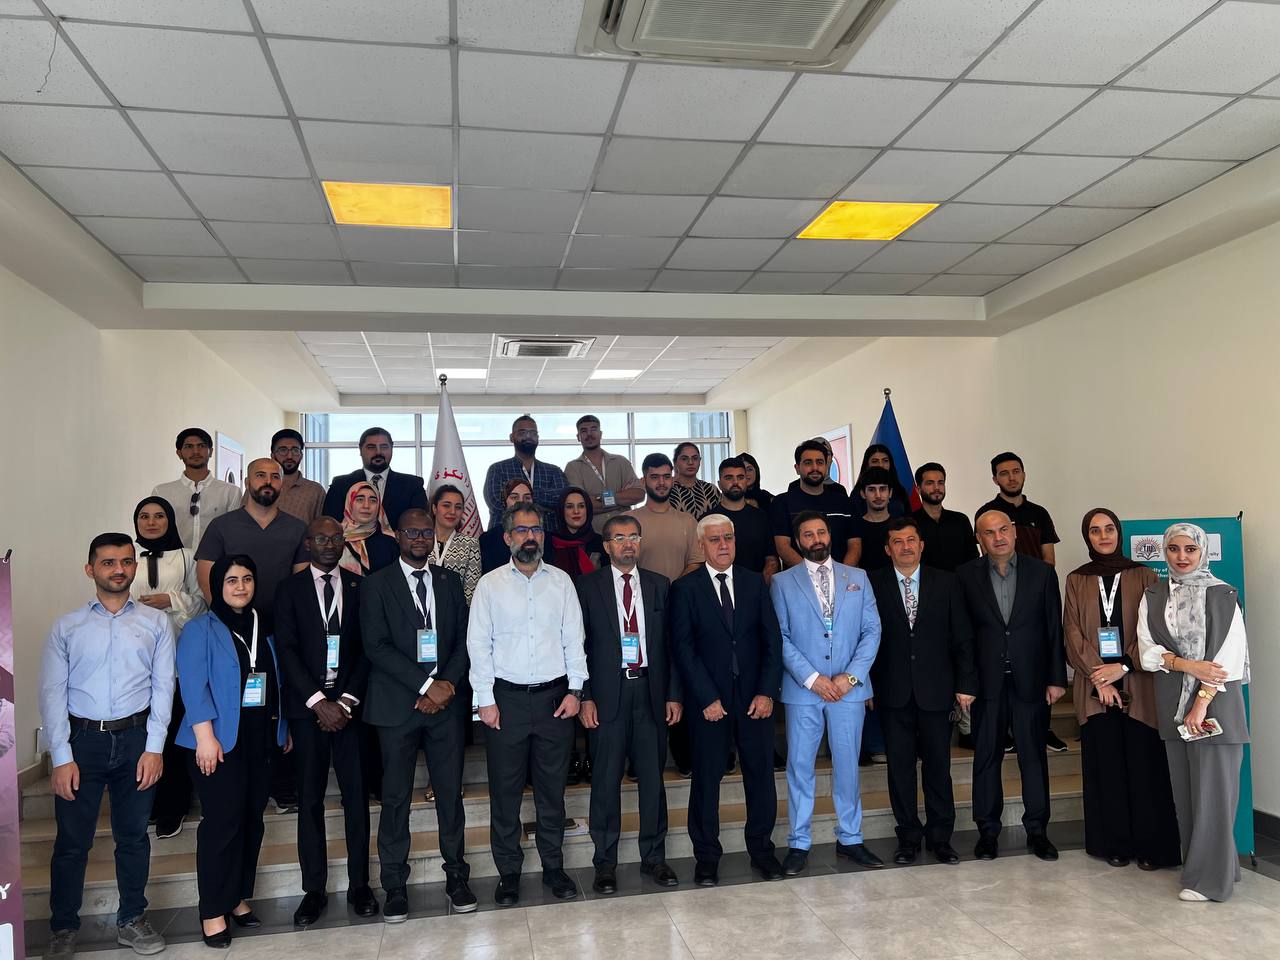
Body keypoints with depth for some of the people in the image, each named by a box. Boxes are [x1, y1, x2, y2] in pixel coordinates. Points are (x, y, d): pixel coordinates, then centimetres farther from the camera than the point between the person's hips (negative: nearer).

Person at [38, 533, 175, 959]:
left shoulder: (156, 623, 3)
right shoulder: (66, 627, 3)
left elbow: (162, 686, -1)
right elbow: (52, 693, -1)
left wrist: (154, 748, -8)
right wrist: (61, 758, -8)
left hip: (136, 739, 1)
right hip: (81, 739, 0)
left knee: (133, 836, 12)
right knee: (72, 841, 7)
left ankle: (132, 920, 28)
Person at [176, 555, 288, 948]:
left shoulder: (263, 629, 13)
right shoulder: (200, 630, -3)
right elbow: (193, 686, -11)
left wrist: (283, 728, 14)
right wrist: (205, 736, -19)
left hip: (260, 739, 5)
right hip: (221, 741, -5)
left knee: (252, 820, 10)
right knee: (222, 822, -4)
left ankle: (238, 898, 23)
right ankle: (213, 911, 7)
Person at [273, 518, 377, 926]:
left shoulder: (358, 586, 6)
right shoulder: (290, 589, 4)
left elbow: (366, 648, 2)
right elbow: (287, 650, -3)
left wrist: (347, 700, -7)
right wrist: (319, 702, -10)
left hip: (349, 704, 1)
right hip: (307, 706, 0)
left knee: (356, 796, 4)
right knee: (309, 799, 5)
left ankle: (359, 884, 16)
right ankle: (314, 889, 17)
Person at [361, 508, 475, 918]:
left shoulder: (449, 580, 11)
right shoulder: (377, 585, 0)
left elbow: (464, 637, 8)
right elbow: (376, 646, -9)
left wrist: (448, 683, -8)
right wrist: (426, 684, -14)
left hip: (446, 702, 3)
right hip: (397, 704, -3)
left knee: (451, 792, 8)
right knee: (396, 798, 4)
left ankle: (456, 876, 21)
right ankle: (395, 886, 17)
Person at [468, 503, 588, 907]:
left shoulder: (561, 581, 4)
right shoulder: (490, 585, 0)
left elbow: (574, 639, 5)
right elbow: (478, 645, -1)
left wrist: (575, 690, -2)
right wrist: (486, 701, -6)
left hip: (555, 696, 1)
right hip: (507, 697, -1)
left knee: (552, 789, 11)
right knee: (505, 791, 7)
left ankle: (553, 867, 26)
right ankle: (508, 872, 22)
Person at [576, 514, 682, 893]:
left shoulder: (659, 585, 8)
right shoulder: (588, 586, 0)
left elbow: (671, 643, 8)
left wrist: (673, 694, 3)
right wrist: (585, 697, -8)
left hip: (650, 691, 2)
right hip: (608, 693, -2)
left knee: (652, 777, 10)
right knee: (606, 780, 5)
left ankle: (653, 856, 24)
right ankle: (605, 862, 19)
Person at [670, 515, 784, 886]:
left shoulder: (755, 583, 6)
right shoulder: (685, 589, -3)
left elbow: (772, 640, 3)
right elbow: (683, 649, -7)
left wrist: (767, 691, -6)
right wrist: (708, 698, -12)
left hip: (755, 696, 3)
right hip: (708, 699, -2)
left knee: (761, 772, 9)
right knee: (707, 777, 6)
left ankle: (761, 848, 27)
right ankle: (706, 856, 21)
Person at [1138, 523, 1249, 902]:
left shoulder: (1222, 595, -3)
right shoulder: (1153, 596, 9)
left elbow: (1228, 654, -9)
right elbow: (1146, 648, 2)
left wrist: (1202, 702, -15)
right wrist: (1187, 664, -14)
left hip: (1214, 701, -4)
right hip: (1172, 702, 4)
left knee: (1212, 788, -2)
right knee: (1183, 788, 9)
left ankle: (1210, 877, 6)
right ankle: (1195, 862, 20)